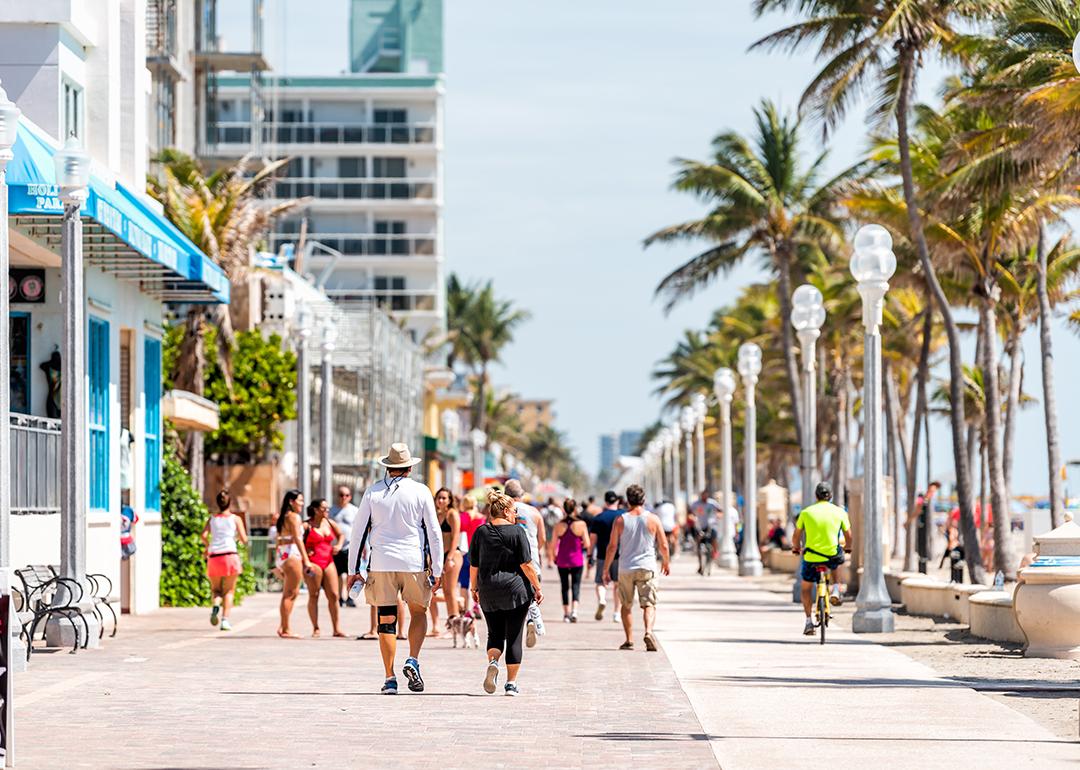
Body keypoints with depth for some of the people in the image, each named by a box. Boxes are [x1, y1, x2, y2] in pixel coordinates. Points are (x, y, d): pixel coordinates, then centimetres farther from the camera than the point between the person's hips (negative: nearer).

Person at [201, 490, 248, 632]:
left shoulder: (212, 519, 12)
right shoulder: (236, 519, 6)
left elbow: (204, 535, -2)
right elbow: (244, 540, 1)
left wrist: (207, 547, 16)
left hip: (214, 557, 2)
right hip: (230, 555, -2)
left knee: (216, 589, 15)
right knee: (229, 590, 6)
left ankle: (216, 605, -17)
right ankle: (225, 620, -7)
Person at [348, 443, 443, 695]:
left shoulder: (372, 492, 4)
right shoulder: (421, 491, 1)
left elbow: (358, 532, 5)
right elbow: (434, 532, 0)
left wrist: (353, 569, 10)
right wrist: (437, 570, 4)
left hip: (381, 563, 1)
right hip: (413, 562, -1)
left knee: (386, 620, 5)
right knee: (418, 612, 17)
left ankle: (390, 678, 1)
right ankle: (413, 661, -3)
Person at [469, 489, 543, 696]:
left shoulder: (481, 532, 2)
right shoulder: (517, 532, -8)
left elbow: (473, 565, 5)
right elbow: (526, 565, -10)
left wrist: (474, 588, 17)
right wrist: (537, 588, -1)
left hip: (489, 593, 3)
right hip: (516, 590, -3)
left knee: (495, 634, 15)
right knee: (514, 637, 6)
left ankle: (492, 662, -14)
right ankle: (511, 683, 5)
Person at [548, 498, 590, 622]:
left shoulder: (558, 526, -4)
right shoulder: (581, 524, -8)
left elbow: (552, 545, -2)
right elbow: (587, 544, -8)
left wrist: (552, 557, 14)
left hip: (562, 560, 1)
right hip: (577, 560, -1)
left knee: (564, 586, 12)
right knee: (576, 585, 4)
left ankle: (566, 613, 16)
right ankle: (574, 611, -15)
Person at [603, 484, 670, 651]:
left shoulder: (620, 520, -2)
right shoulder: (653, 519, -2)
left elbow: (612, 547, -1)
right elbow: (663, 545, 3)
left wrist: (606, 569, 7)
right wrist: (666, 562, 21)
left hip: (626, 569, 1)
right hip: (647, 568, -1)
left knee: (626, 606, 15)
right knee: (649, 604, -1)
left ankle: (629, 640, 14)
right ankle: (648, 632, -26)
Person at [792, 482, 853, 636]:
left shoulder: (806, 512, 2)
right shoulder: (839, 512, 1)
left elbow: (797, 536, 11)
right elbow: (848, 536, 11)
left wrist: (796, 548, 32)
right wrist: (847, 548, 32)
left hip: (811, 558, 0)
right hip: (832, 556, 0)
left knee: (806, 588, 22)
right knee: (839, 561, 37)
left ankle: (809, 622, 15)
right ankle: (837, 590, 17)